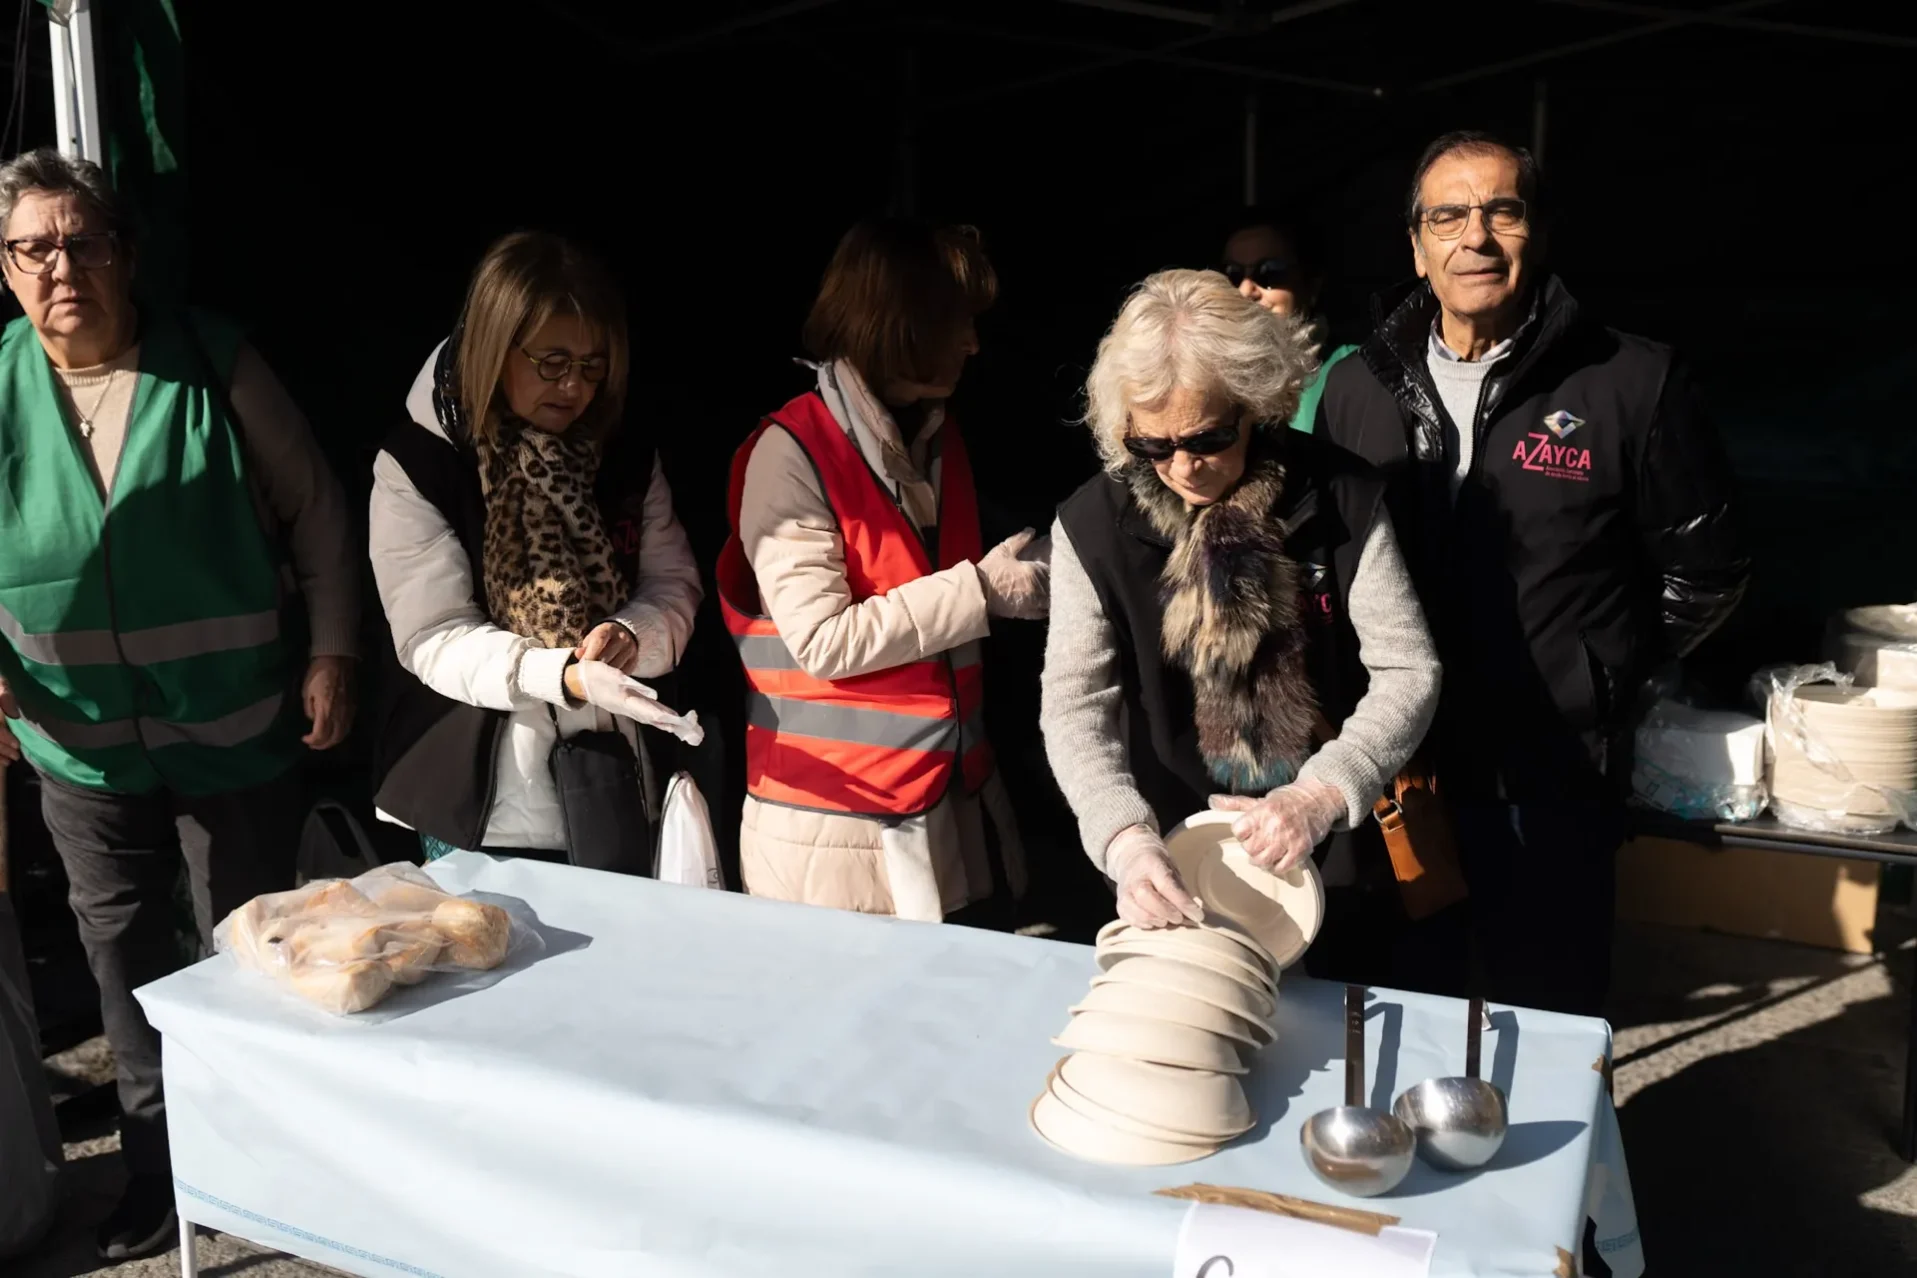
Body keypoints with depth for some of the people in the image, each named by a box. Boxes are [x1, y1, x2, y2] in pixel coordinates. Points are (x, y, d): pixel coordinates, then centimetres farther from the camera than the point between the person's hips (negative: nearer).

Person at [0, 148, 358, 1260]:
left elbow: (313, 509, -3)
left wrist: (333, 650, -8)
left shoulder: (214, 364, -9)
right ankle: (159, 1172, 35)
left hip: (237, 734, -3)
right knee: (126, 962, 16)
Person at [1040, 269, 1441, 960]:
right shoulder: (1092, 526, -11)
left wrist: (1321, 795, -29)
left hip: (1323, 856, 0)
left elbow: (1407, 670, -12)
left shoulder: (1340, 499, -12)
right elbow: (1074, 703, -14)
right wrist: (1125, 837, -31)